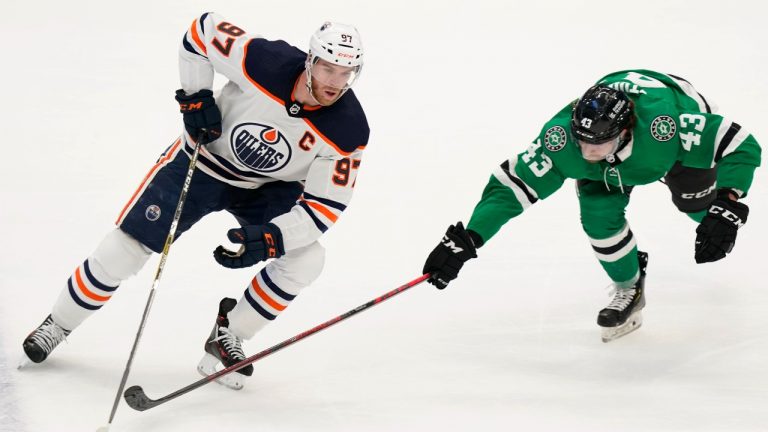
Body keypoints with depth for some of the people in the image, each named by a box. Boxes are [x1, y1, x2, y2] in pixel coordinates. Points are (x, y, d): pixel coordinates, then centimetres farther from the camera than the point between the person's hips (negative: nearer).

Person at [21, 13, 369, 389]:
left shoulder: (348, 130, -28)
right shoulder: (264, 62, -32)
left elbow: (326, 204, -23)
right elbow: (202, 29, -16)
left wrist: (271, 239, -36)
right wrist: (195, 97, -19)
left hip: (271, 186, 2)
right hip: (204, 161, -1)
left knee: (306, 258, -21)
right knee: (126, 248, -3)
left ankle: (228, 337, -1)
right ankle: (58, 324, 21)